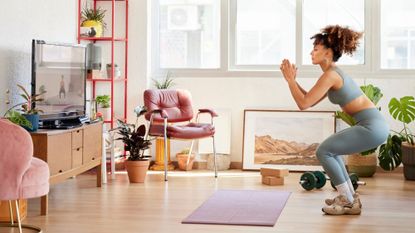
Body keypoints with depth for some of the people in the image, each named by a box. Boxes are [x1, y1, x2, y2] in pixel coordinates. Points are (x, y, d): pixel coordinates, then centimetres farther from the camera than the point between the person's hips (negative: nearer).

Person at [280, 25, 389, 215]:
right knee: (330, 149, 21)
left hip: (372, 127, -10)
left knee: (323, 152, -4)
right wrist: (292, 79, 19)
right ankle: (349, 196, 24)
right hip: (373, 124, 10)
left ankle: (349, 203, 2)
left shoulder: (330, 75, -13)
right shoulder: (334, 73, 17)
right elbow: (310, 100, 23)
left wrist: (290, 80, -3)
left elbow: (303, 103, -13)